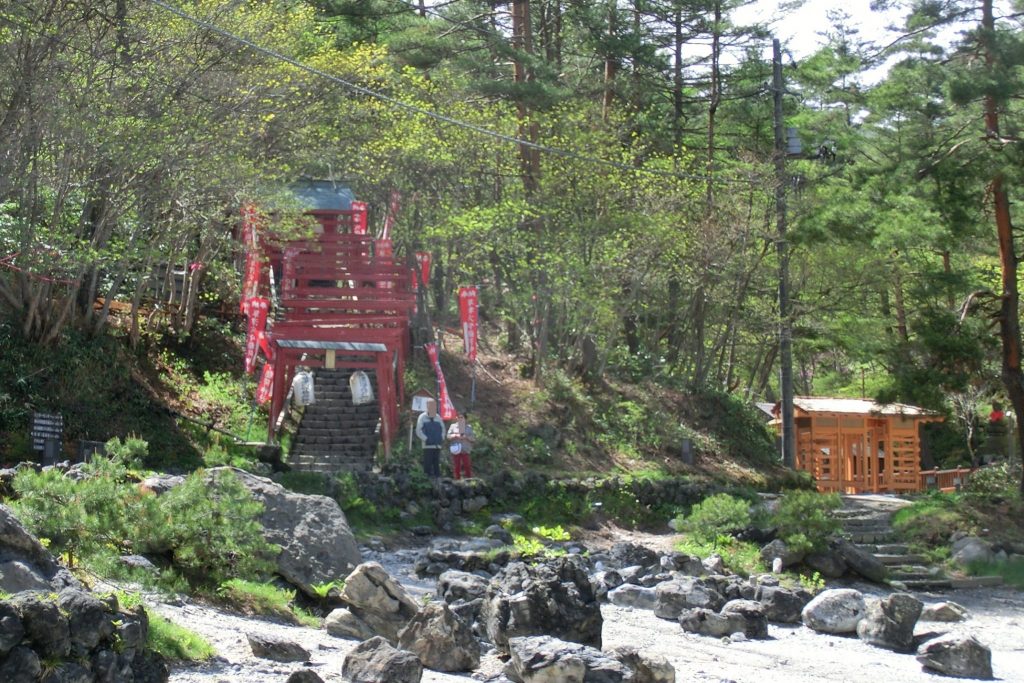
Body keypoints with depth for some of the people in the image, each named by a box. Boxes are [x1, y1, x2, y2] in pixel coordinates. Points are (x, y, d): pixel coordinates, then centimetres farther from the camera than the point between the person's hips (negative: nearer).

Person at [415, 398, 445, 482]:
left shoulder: (438, 417, 15)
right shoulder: (422, 417, 0)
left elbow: (443, 429, 24)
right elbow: (418, 431, -5)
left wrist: (442, 439, 8)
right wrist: (426, 439, -13)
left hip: (437, 445, 5)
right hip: (427, 446, -5)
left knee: (437, 464, 8)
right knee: (428, 464, -7)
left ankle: (437, 477, 11)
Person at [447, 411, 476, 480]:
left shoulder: (469, 427, 11)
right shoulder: (453, 426, 12)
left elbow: (473, 438, 5)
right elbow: (448, 436, 5)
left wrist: (465, 437, -12)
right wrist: (455, 435, -13)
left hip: (465, 450, -1)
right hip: (456, 450, 1)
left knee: (467, 466, -8)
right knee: (456, 466, -1)